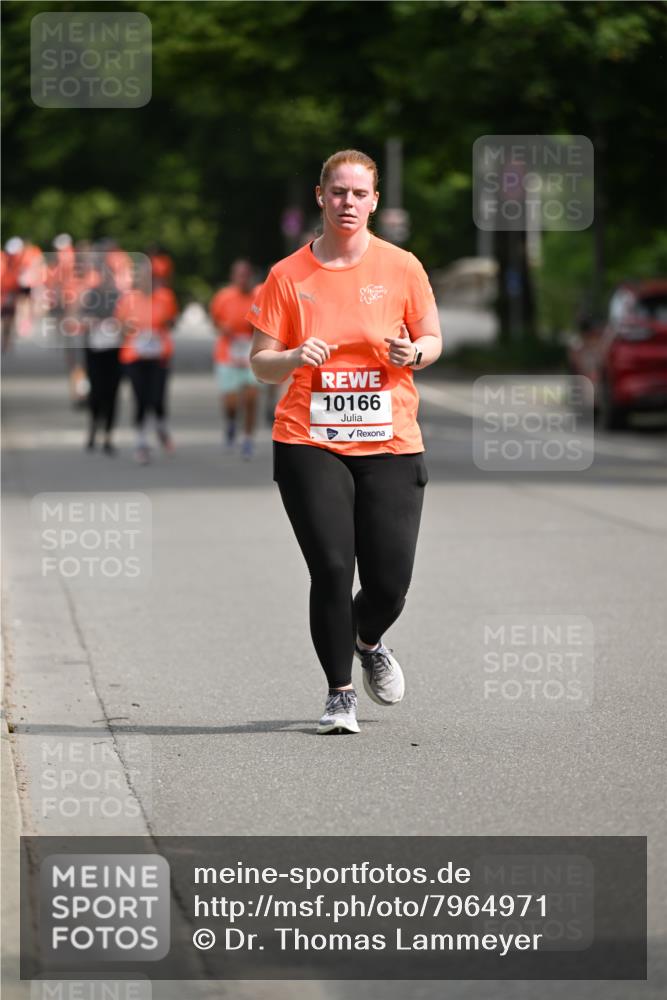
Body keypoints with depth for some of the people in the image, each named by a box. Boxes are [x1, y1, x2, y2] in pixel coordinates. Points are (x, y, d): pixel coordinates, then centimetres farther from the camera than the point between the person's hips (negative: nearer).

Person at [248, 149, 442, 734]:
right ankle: (340, 695, 5)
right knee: (332, 569, -12)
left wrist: (415, 351, -11)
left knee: (390, 581, -1)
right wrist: (294, 358, -17)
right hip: (309, 444, -1)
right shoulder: (289, 275, 2)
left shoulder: (402, 267, 3)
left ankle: (369, 642, 35)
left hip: (391, 444, 1)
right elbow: (260, 362, 4)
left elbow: (433, 340, 12)